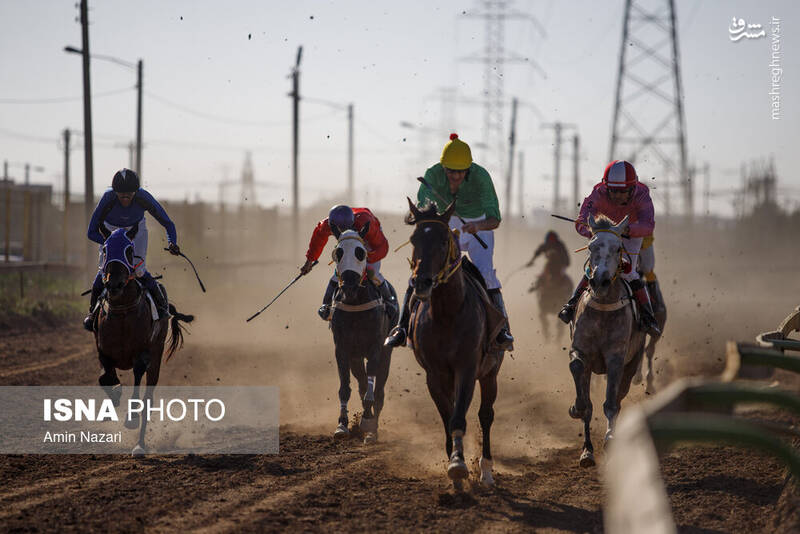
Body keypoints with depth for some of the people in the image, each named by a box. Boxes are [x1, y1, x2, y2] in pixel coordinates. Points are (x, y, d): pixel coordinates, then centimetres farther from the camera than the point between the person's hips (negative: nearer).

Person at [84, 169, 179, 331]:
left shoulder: (143, 198, -33)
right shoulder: (108, 198, -35)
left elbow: (168, 223, -24)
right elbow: (92, 232, -29)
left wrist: (172, 242, -43)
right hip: (110, 230, 0)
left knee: (139, 271, -15)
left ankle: (161, 304, 7)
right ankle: (93, 310, 8)